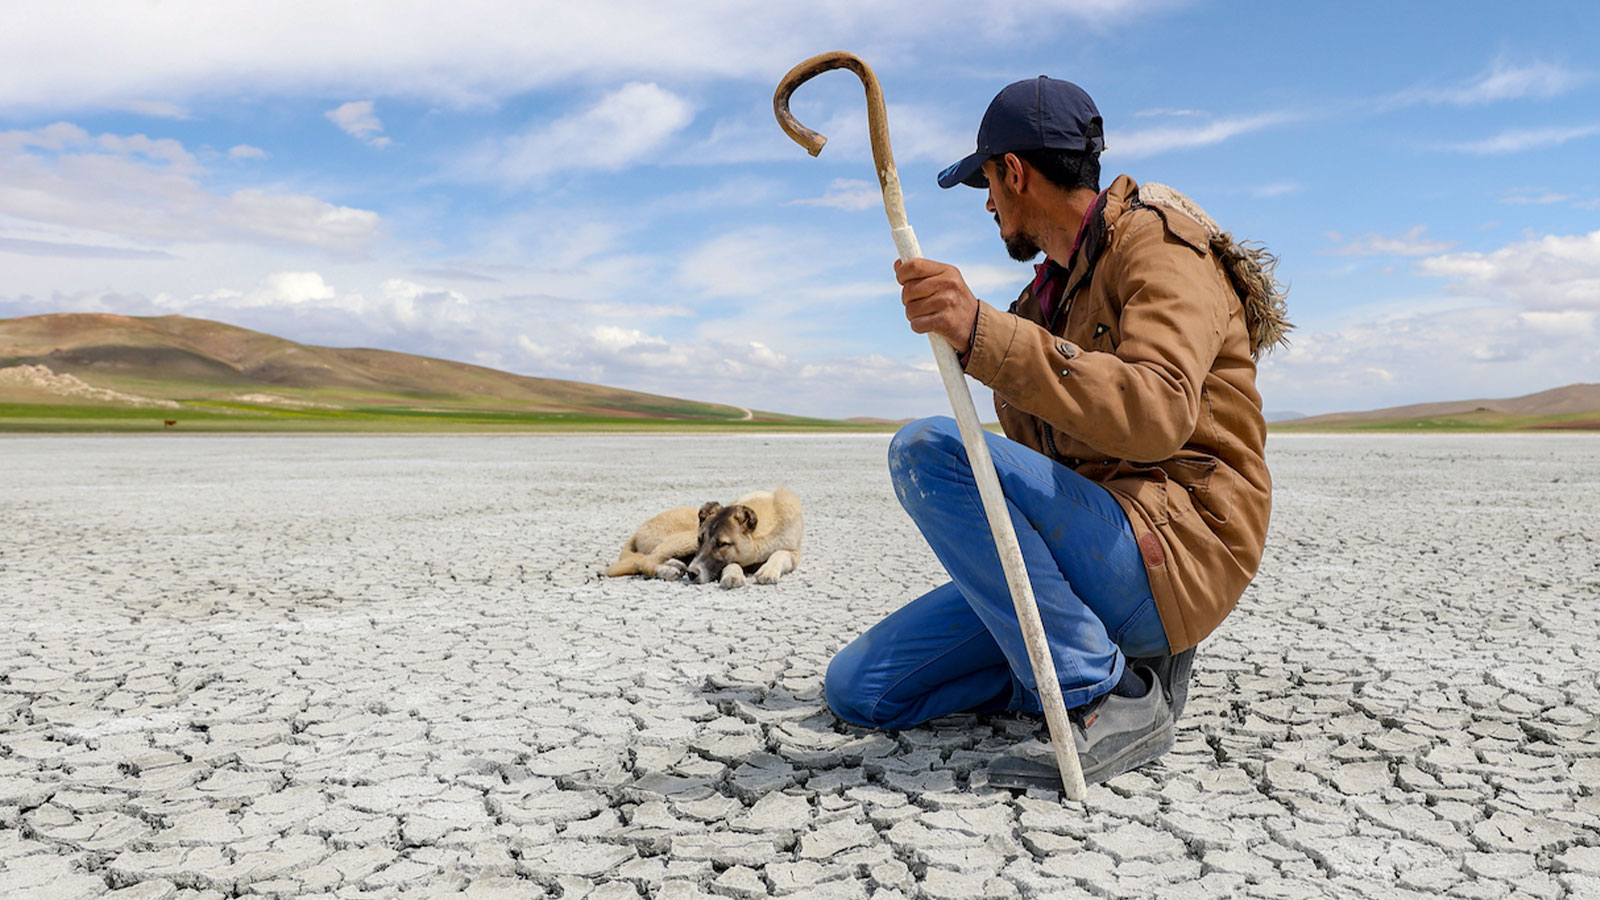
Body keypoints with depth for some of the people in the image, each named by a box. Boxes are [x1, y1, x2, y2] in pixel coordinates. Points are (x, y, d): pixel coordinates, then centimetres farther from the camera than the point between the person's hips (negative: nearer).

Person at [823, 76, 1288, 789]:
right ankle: (1116, 657, 7)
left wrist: (985, 335, -37)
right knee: (857, 689, 1)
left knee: (928, 450, -29)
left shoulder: (1156, 245, -7)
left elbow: (1157, 416, -28)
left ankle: (1110, 698, -20)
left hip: (1175, 552, -9)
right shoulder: (1058, 284, 21)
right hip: (1095, 558, 9)